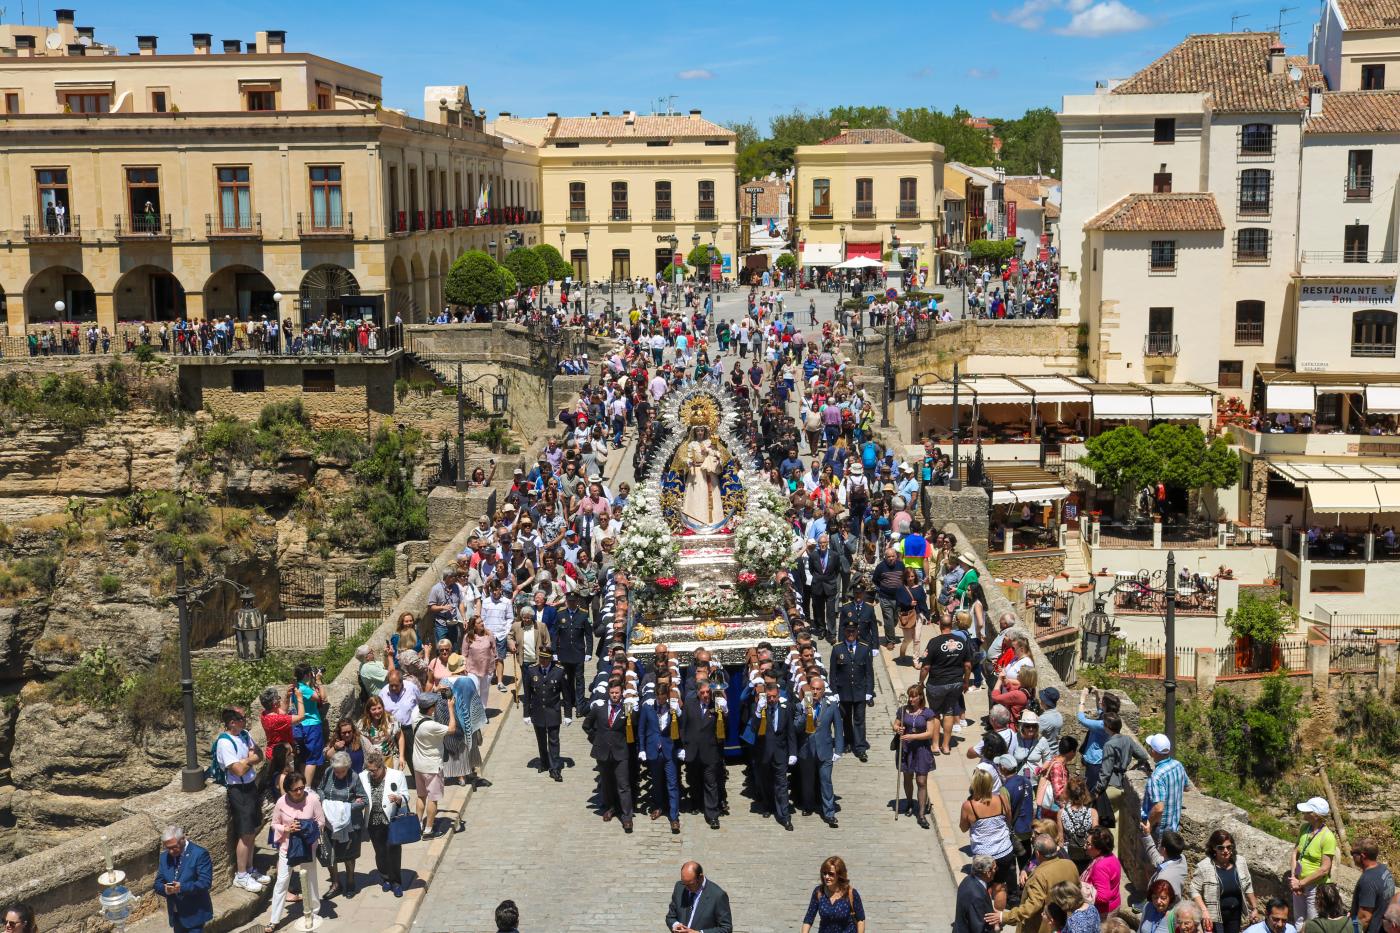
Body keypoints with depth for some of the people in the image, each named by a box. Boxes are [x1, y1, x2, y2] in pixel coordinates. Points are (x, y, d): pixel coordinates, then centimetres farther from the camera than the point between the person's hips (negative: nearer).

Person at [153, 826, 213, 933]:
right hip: (176, 914, 6)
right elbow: (158, 883, 8)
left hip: (195, 913, -6)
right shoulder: (165, 856, 6)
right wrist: (165, 889, -16)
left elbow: (205, 882, -19)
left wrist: (182, 888, -31)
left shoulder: (200, 854, -13)